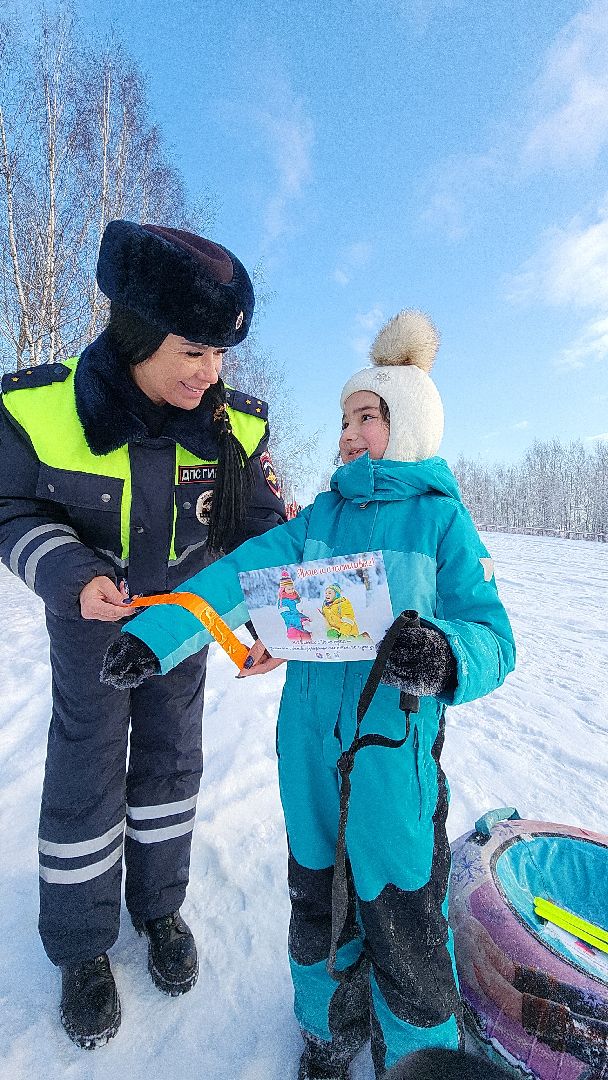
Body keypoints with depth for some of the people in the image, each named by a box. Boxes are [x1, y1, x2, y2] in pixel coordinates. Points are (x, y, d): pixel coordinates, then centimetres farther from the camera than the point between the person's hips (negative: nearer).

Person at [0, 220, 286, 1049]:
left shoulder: (234, 425, -17)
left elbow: (261, 522, -9)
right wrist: (70, 572, -29)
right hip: (90, 623, -1)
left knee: (171, 762, 16)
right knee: (85, 772, 9)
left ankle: (158, 905, 44)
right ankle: (82, 946, 37)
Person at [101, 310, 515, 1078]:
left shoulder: (441, 519, -8)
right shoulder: (322, 513, 4)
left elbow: (492, 637, -13)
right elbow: (241, 574, -5)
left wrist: (446, 655, -35)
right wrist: (154, 635, -14)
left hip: (395, 756, -4)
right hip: (309, 747, 4)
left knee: (403, 923, 13)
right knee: (317, 902, 23)